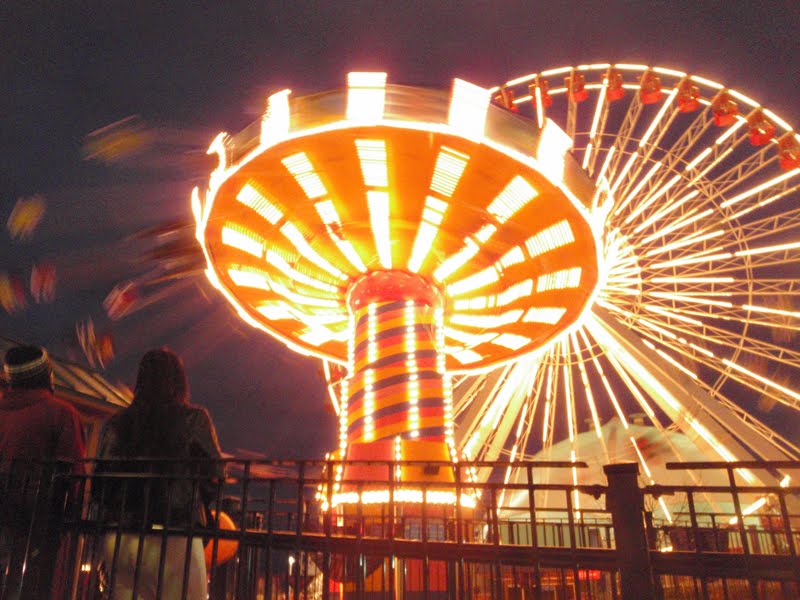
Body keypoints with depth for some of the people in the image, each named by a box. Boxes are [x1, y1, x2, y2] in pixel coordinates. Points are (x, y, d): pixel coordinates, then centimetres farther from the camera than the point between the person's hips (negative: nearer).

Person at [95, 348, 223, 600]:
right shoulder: (194, 418, -3)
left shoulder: (116, 423, 7)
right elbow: (214, 475, -4)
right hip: (173, 539, -4)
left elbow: (99, 484, 7)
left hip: (118, 539, 4)